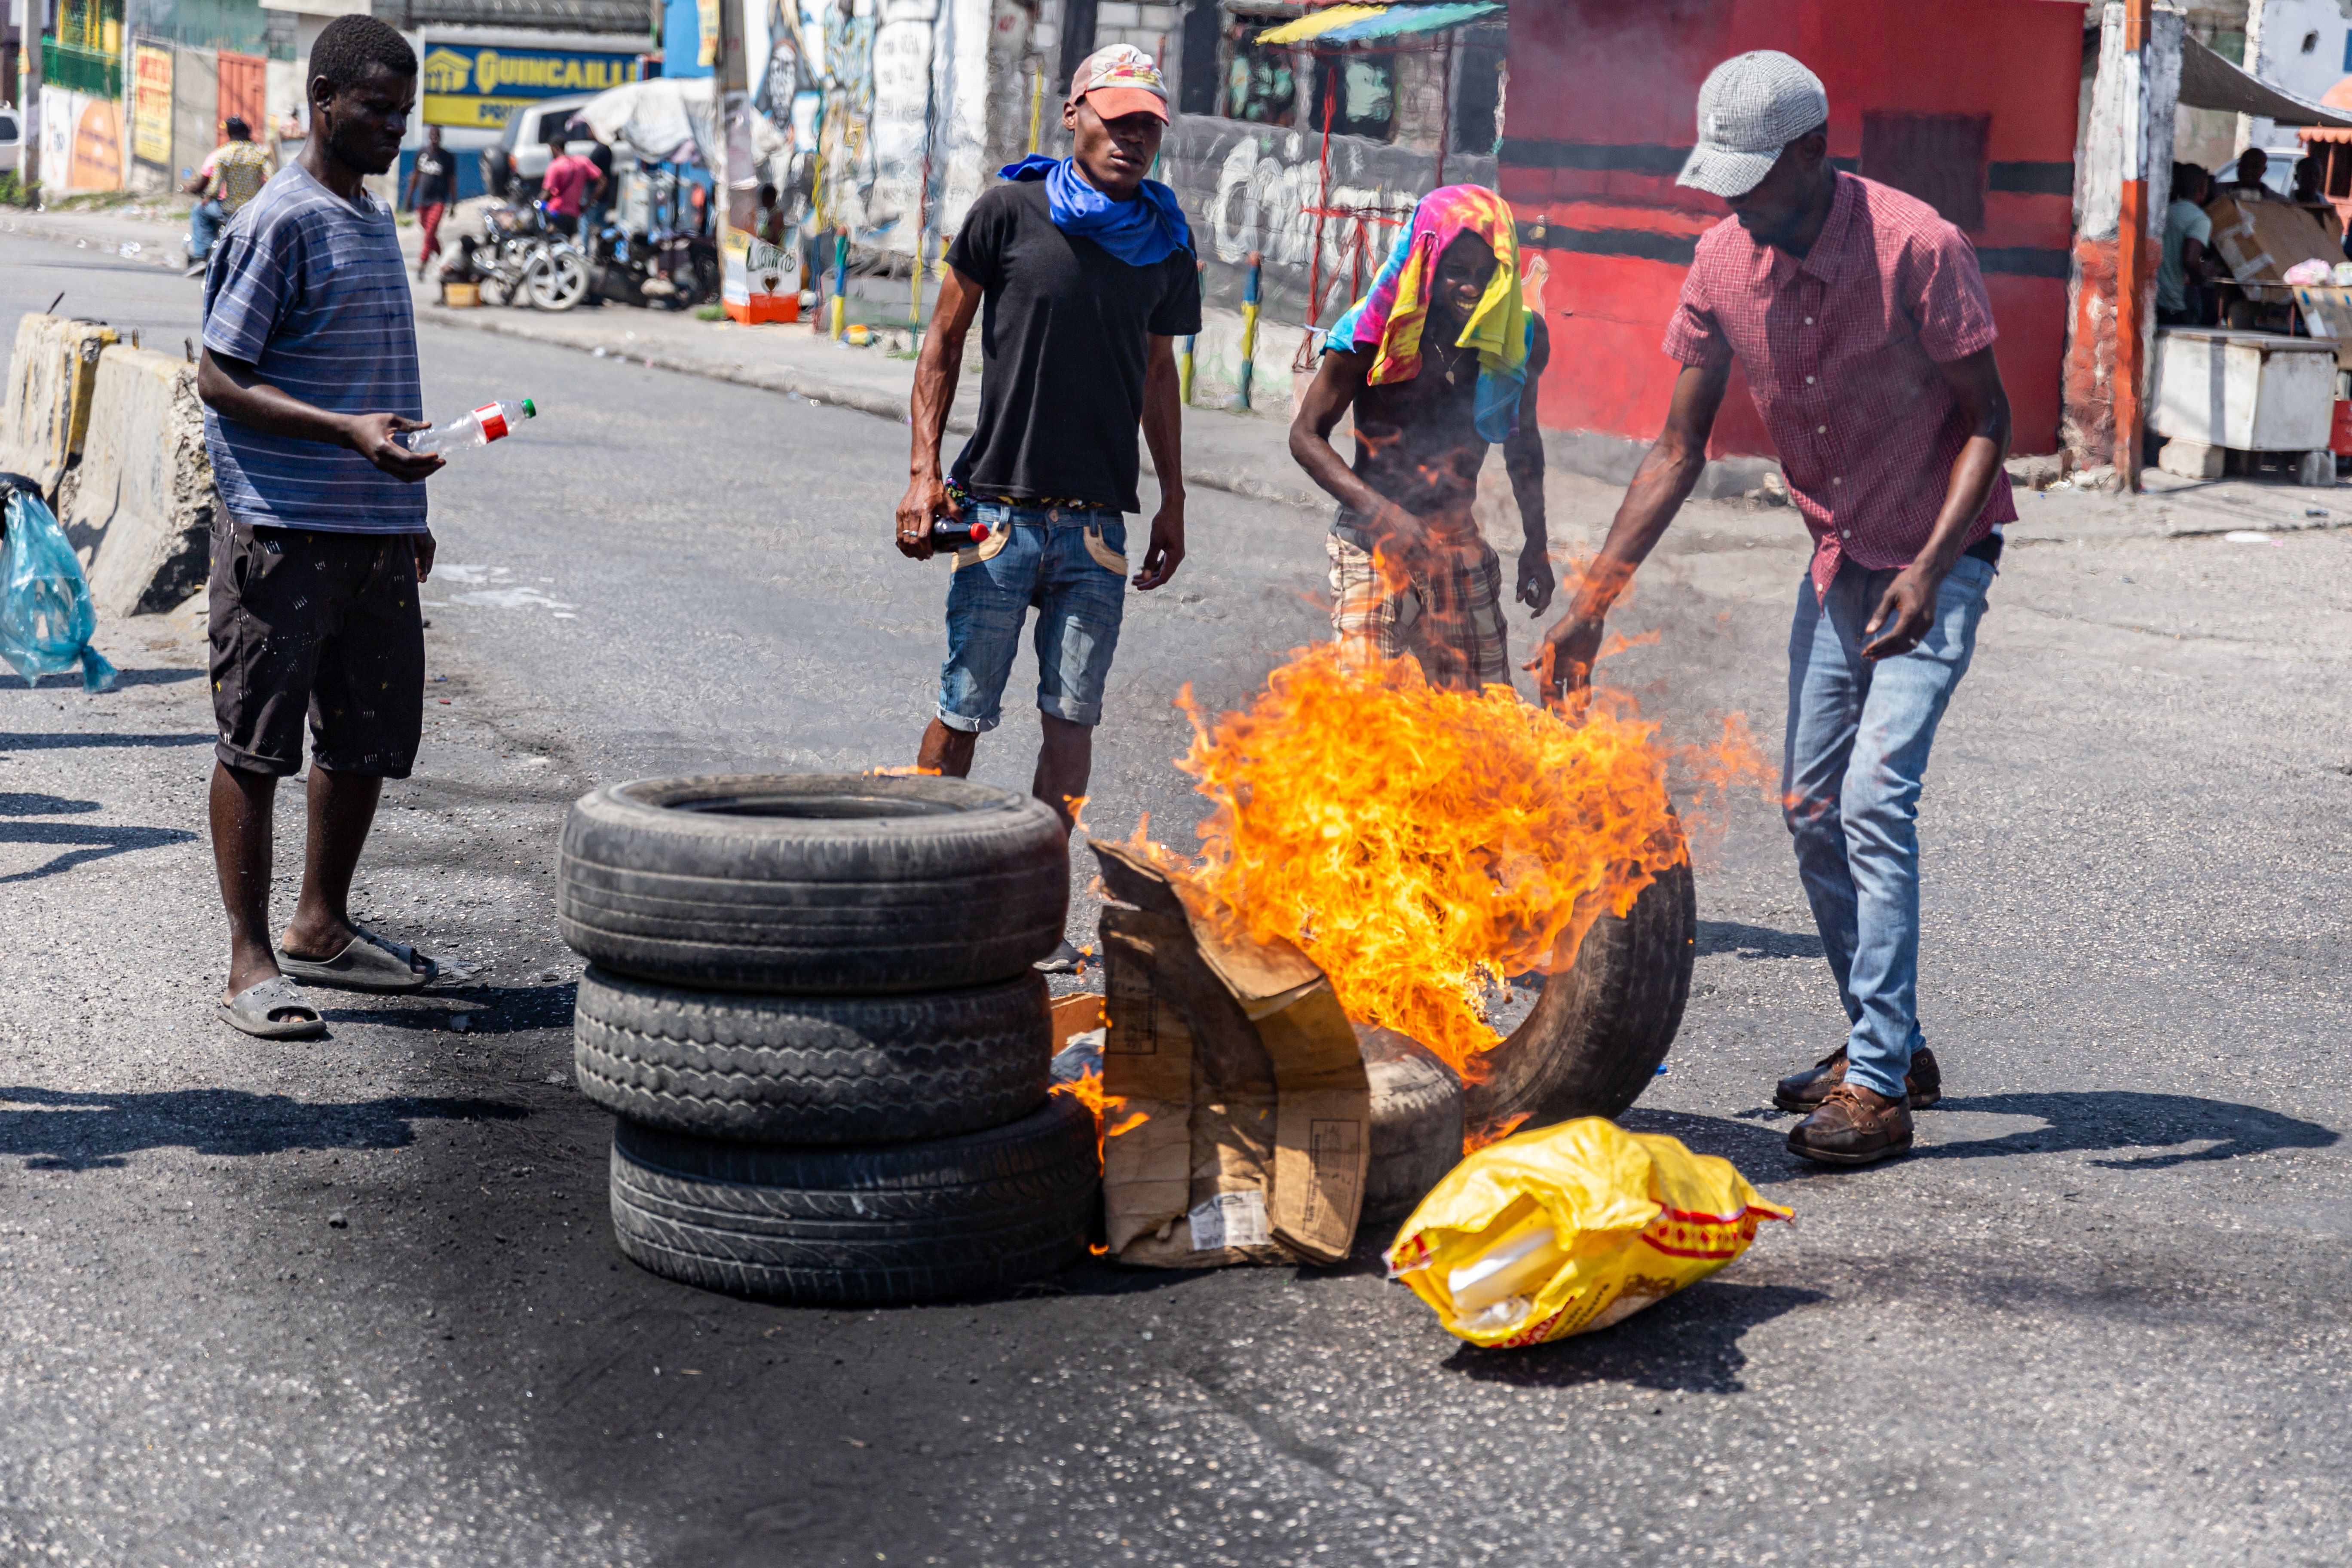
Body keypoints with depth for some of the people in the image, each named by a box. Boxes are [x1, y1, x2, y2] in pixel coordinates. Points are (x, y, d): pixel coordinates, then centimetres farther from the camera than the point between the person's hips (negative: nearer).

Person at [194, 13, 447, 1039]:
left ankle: (321, 930, 27)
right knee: (256, 743, -1)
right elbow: (220, 381, -13)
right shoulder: (278, 223, -10)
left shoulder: (375, 223, 16)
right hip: (283, 532, -8)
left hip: (374, 531, 8)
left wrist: (406, 512, 24)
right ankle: (250, 962, 4)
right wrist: (350, 432, -24)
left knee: (372, 739, 12)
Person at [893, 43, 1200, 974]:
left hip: (1097, 519, 3)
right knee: (964, 711, 1)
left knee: (1072, 714, 1)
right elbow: (945, 340, 2)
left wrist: (1173, 503, 19)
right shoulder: (1011, 214, -2)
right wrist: (925, 470, -6)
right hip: (998, 506, -3)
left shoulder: (1164, 245, 9)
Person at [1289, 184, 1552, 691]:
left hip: (1461, 548, 4)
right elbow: (1307, 435, -9)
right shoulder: (1374, 334, -13)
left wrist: (1536, 545, 16)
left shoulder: (1521, 339, -1)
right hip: (1374, 546, -4)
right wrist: (1378, 510, -23)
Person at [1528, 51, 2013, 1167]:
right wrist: (1594, 595, -5)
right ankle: (1885, 1046, 23)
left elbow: (1986, 418, -15)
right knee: (1811, 809, 8)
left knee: (1875, 797, -17)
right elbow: (1681, 447, 0)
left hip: (1937, 559, -6)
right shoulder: (1723, 264, -6)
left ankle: (1879, 1087, -14)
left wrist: (1930, 570, -28)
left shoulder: (1917, 247, -22)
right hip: (1837, 561, 7)